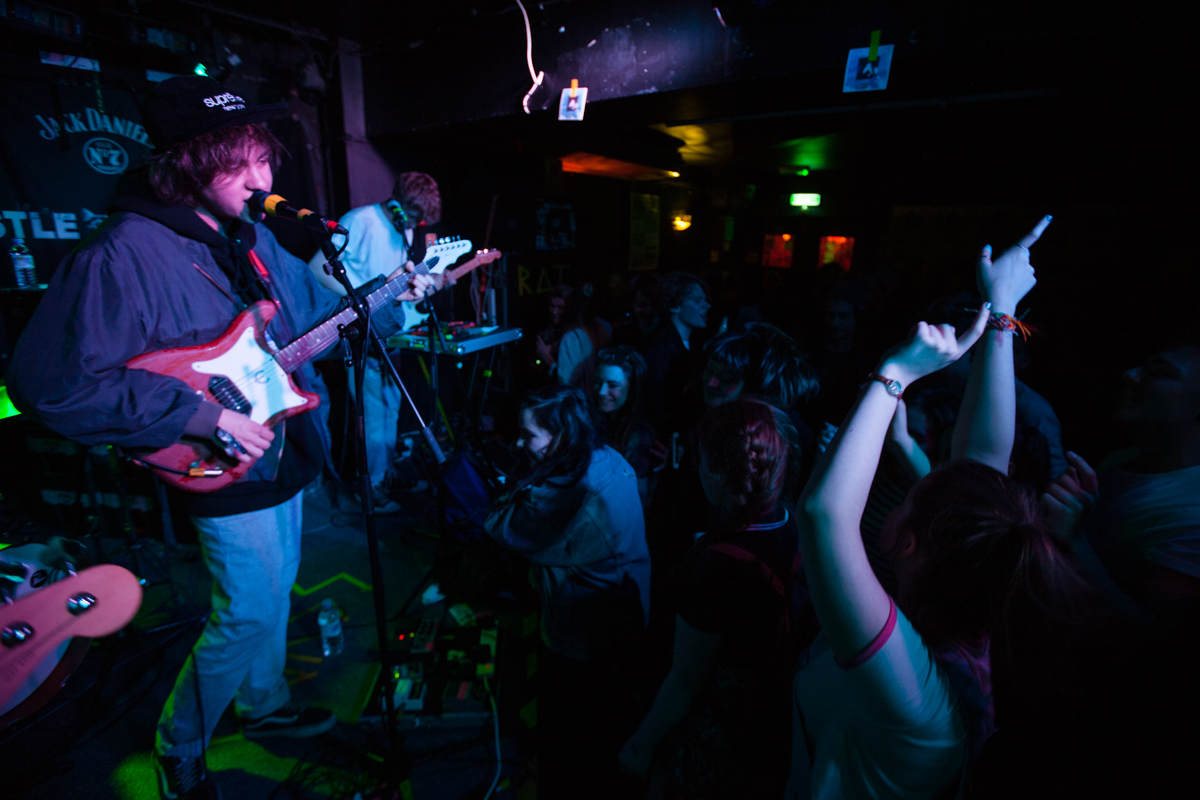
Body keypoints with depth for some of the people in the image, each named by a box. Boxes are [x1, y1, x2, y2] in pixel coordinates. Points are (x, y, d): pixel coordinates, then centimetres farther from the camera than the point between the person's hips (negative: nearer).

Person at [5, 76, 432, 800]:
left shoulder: (251, 234, 5)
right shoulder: (123, 253, -21)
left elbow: (320, 309, 15)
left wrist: (395, 303, 2)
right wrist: (201, 416, -27)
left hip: (287, 453, 8)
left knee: (277, 589, 22)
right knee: (250, 613, 3)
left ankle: (267, 703, 47)